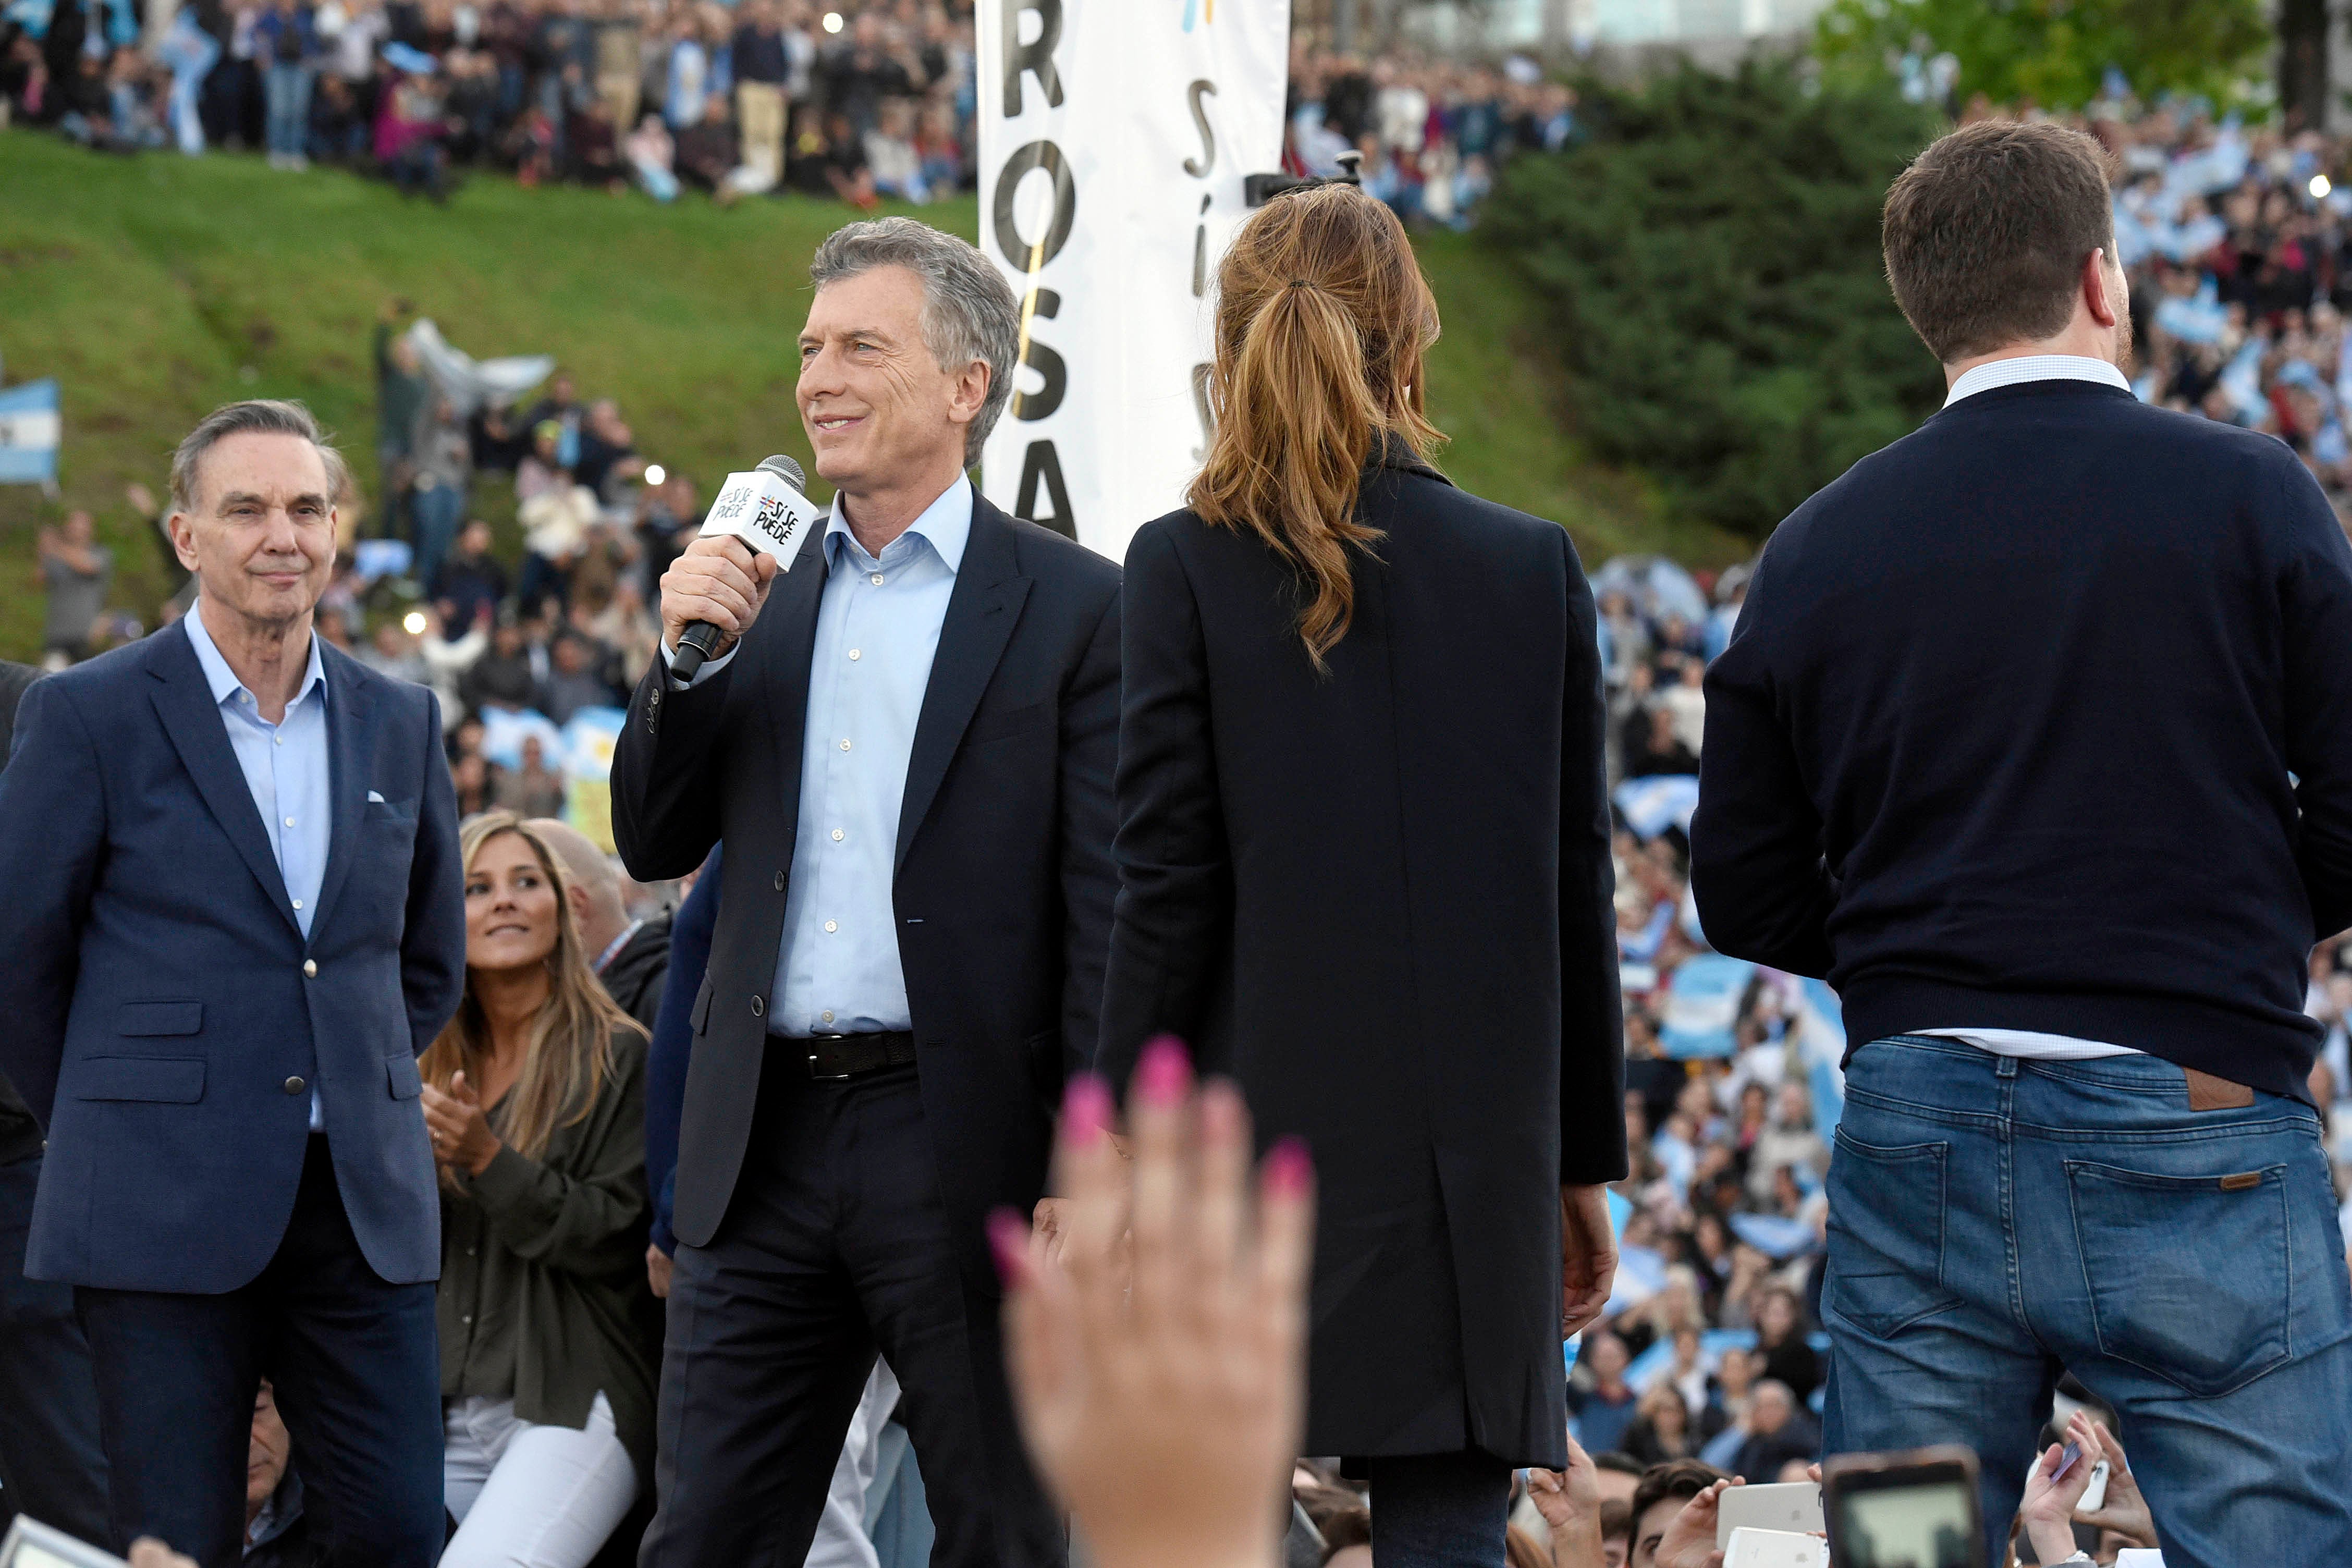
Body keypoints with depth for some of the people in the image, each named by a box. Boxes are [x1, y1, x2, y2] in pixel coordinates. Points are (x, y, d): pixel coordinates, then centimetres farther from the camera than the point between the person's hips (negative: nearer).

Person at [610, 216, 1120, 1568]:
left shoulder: (1076, 609, -2)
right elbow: (654, 846, 13)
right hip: (770, 1142, 5)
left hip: (966, 1143, -5)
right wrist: (690, 656, -3)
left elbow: (1109, 912, -6)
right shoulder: (760, 597, 14)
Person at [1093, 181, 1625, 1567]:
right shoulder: (1534, 570, 3)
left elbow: (1167, 895, -6)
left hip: (1255, 1138, -1)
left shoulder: (1187, 568, -4)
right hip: (1474, 1157, 2)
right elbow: (1577, 893, 6)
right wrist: (1586, 1163, 14)